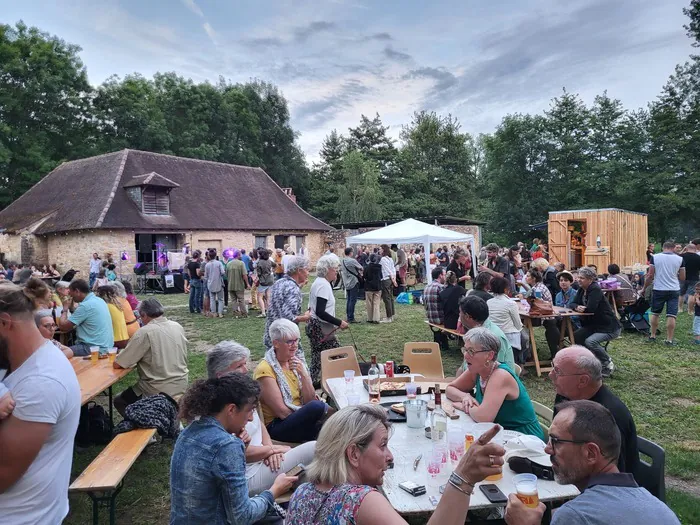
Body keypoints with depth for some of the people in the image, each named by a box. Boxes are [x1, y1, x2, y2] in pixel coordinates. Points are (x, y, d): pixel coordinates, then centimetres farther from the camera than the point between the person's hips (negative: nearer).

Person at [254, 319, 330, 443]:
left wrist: (303, 374, -11)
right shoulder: (265, 369, -12)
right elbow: (282, 412, -14)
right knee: (317, 406, -31)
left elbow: (309, 400, 3)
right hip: (276, 426, -6)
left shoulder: (297, 361, 8)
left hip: (300, 417, 6)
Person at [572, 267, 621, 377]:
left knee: (590, 341, -29)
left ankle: (608, 365, -5)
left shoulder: (595, 289, -21)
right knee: (575, 337, -3)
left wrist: (581, 308, -9)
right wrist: (577, 307, -22)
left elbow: (591, 308, -30)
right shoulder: (582, 289, 5)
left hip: (609, 327, -9)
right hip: (594, 325, 9)